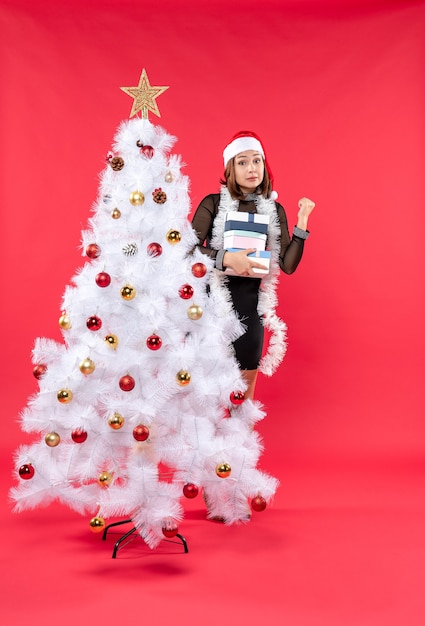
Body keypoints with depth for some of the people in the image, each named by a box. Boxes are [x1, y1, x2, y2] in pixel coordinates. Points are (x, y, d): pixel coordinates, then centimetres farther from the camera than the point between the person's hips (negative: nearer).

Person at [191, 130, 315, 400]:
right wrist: (228, 258, -24)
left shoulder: (274, 210, 4)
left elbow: (288, 265, -2)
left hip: (250, 302, 2)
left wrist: (302, 222, -9)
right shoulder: (213, 203, -2)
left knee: (246, 378, 10)